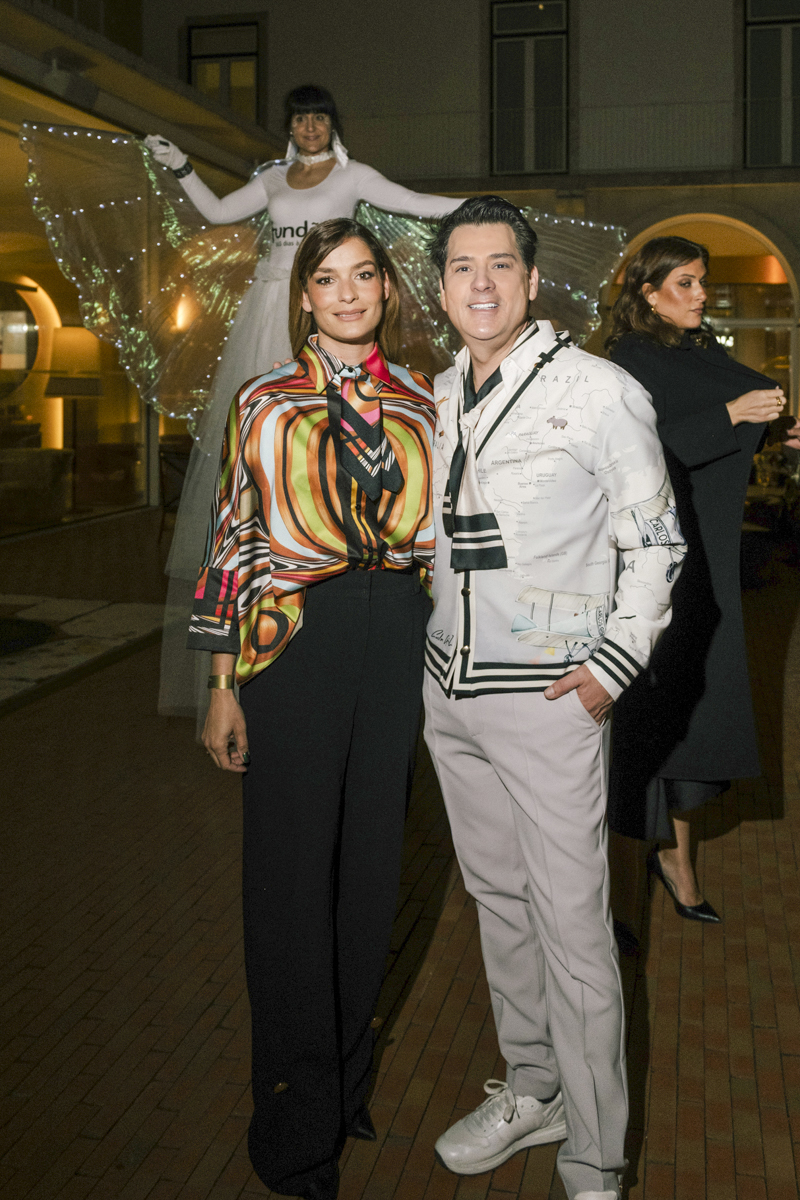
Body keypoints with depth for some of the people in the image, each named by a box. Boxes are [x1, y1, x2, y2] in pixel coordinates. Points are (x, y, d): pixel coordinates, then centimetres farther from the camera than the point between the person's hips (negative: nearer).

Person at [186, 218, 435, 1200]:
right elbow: (233, 539, 0)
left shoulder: (420, 405, 10)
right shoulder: (265, 403, 2)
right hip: (294, 642, -3)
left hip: (399, 646, 3)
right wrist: (222, 685, -4)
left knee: (372, 862, 12)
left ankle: (347, 1076, 33)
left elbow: (435, 533, 13)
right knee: (292, 874, 3)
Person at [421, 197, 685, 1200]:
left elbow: (654, 541, -4)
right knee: (497, 897, 17)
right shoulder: (438, 397, 10)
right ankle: (531, 1089, 35)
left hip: (547, 697, -6)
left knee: (572, 927, -2)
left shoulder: (599, 392, -9)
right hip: (448, 690, 7)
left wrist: (615, 663, -11)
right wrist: (441, 643, 16)